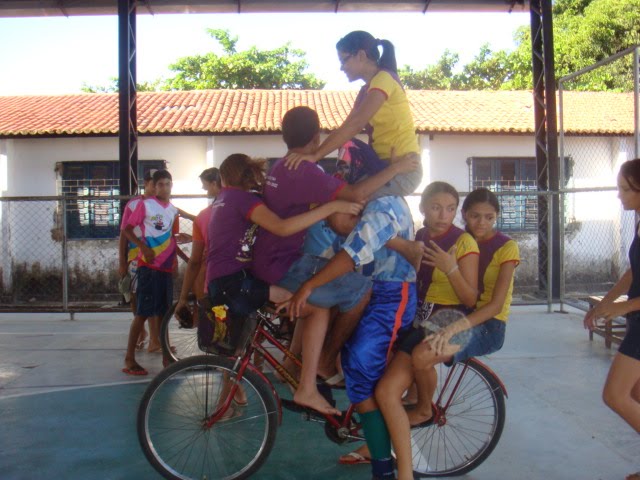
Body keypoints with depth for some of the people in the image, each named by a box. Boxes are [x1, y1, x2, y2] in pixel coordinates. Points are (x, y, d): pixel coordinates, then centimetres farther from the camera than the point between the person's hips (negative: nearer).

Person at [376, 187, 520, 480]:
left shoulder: (506, 247, -3)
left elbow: (496, 305, -15)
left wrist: (454, 327, -29)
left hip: (486, 325, -4)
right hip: (445, 320, 5)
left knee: (422, 356, -36)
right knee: (386, 392, -17)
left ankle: (424, 411, -3)